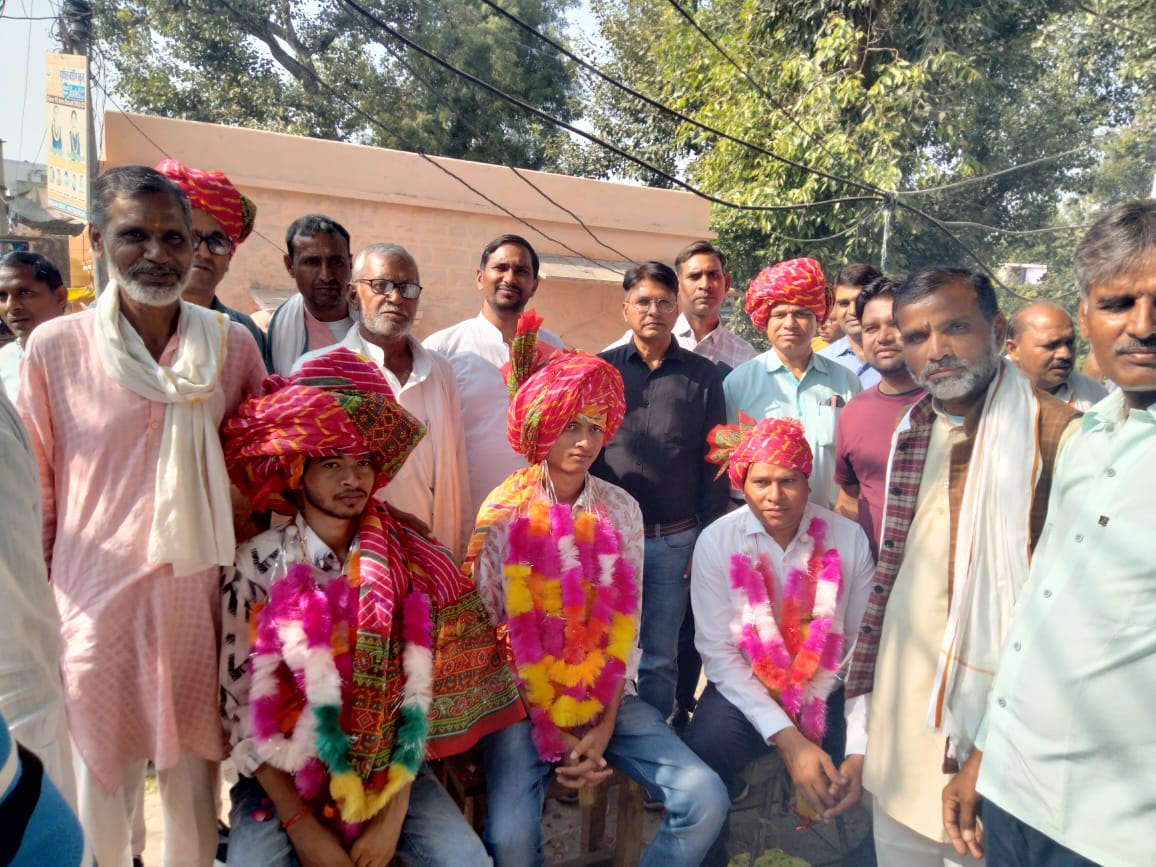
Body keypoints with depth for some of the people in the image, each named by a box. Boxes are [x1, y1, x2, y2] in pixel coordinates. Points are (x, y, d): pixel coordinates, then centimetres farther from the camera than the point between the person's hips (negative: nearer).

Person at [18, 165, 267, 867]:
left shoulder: (233, 346, -2)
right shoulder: (56, 348, -6)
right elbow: (35, 495, 3)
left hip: (197, 600, 1)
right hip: (95, 604, -1)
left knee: (195, 778, 16)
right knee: (99, 783, 14)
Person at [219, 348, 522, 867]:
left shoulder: (408, 562, -6)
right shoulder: (257, 565, -9)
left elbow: (418, 689, -5)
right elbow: (239, 704, -8)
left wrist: (392, 814, -11)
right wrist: (301, 825, -12)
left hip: (386, 766, 1)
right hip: (283, 775, -1)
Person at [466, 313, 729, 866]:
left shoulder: (622, 510, 2)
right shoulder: (505, 513, -7)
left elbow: (624, 622, 1)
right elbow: (493, 632, -7)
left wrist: (605, 725, -8)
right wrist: (554, 734, -10)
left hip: (608, 697, 3)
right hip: (525, 701, -3)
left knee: (705, 801, -13)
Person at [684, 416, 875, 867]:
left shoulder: (848, 539, -7)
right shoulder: (717, 542, -11)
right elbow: (719, 653, -12)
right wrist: (788, 739, -20)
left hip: (827, 693, 2)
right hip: (745, 690, -1)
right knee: (699, 765, -25)